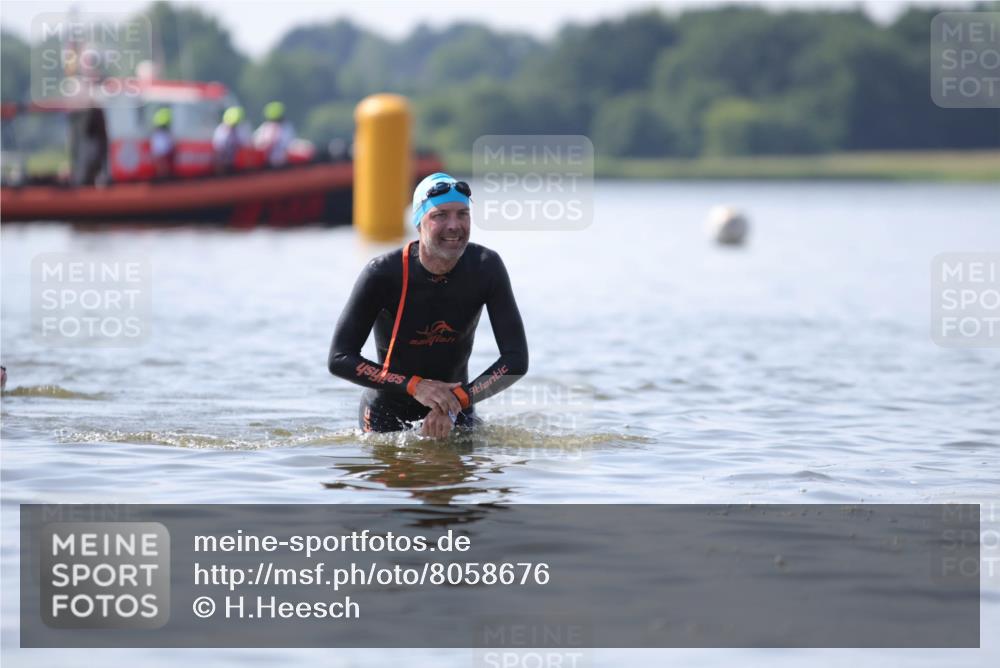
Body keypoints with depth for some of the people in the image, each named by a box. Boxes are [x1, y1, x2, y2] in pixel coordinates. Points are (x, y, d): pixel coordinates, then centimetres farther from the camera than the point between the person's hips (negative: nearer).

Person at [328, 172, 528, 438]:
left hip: (456, 411, 3)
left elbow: (516, 360, -17)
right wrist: (415, 385, -33)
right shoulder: (383, 274, -23)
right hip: (388, 413, -2)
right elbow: (339, 359, -22)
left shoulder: (486, 268, -16)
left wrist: (457, 401, -32)